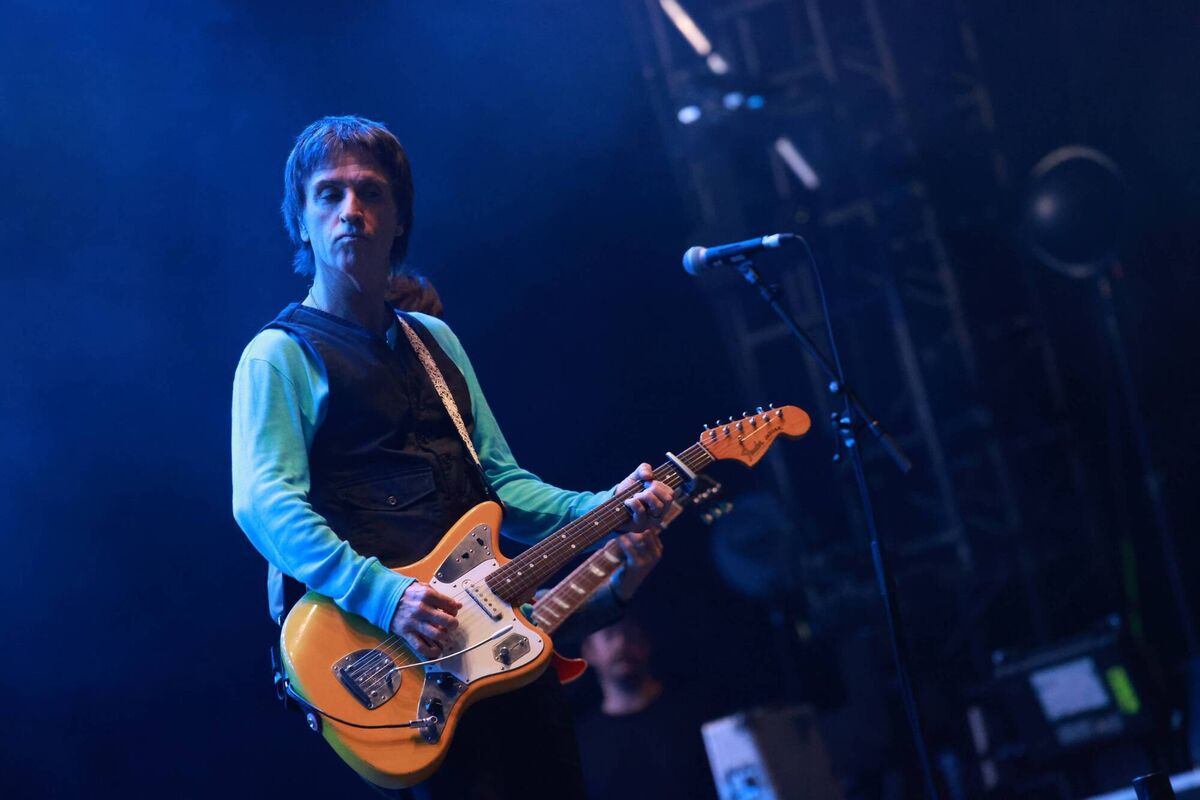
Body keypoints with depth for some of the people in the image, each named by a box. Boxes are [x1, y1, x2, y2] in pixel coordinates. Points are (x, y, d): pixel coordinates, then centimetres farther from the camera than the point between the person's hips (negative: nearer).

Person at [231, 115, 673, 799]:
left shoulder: (434, 341, 22)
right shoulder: (281, 355, 0)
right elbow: (264, 502, -15)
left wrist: (600, 511, 5)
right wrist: (381, 593, -28)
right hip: (377, 639, -7)